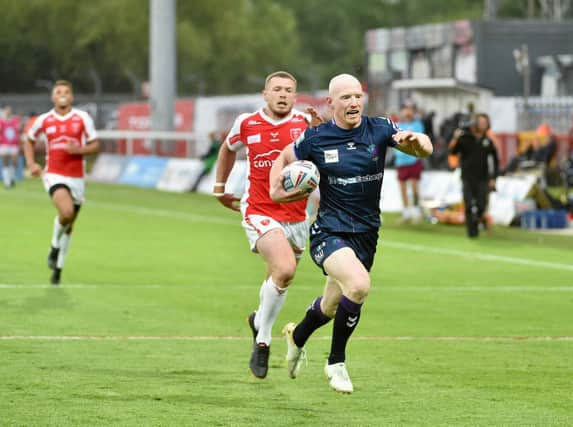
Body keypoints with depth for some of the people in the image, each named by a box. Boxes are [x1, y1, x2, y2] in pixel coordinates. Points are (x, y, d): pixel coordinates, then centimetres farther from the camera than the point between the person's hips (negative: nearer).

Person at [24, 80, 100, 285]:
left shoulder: (82, 118, 0)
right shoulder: (44, 120, 1)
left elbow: (95, 145, 3)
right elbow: (29, 140, 17)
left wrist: (79, 150, -17)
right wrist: (31, 164, 3)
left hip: (77, 177, 2)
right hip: (54, 174, -2)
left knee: (69, 225, 10)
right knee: (66, 212, -28)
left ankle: (58, 266, 27)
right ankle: (55, 246, -1)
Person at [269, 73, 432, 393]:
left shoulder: (379, 130, -4)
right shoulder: (316, 138, -5)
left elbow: (425, 150, -8)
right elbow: (284, 158, 13)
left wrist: (415, 140, -30)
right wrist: (275, 188, -2)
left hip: (366, 235, 4)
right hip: (329, 232, -4)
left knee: (332, 307, 18)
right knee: (359, 284, -31)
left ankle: (297, 336, 54)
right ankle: (336, 362, -11)